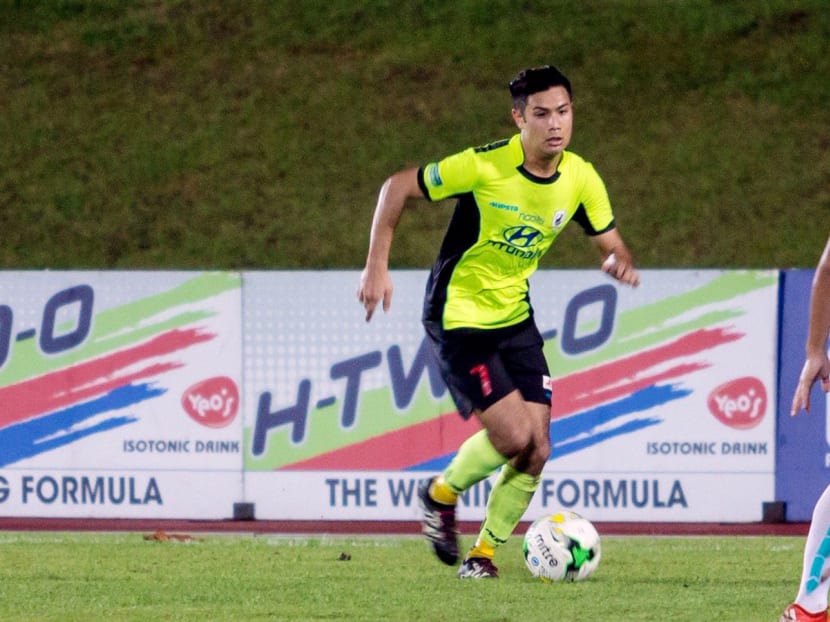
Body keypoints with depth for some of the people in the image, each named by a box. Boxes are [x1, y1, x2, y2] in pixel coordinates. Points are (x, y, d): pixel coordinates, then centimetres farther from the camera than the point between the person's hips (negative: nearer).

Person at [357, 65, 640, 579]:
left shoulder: (581, 179, -5)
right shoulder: (485, 166, -21)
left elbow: (610, 242, 6)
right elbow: (398, 187, -12)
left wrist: (621, 262, -19)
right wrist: (377, 266, -19)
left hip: (516, 318, 6)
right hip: (459, 318, -6)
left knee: (536, 452, -2)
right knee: (514, 435, -17)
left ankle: (484, 554, 18)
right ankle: (442, 494, 13)